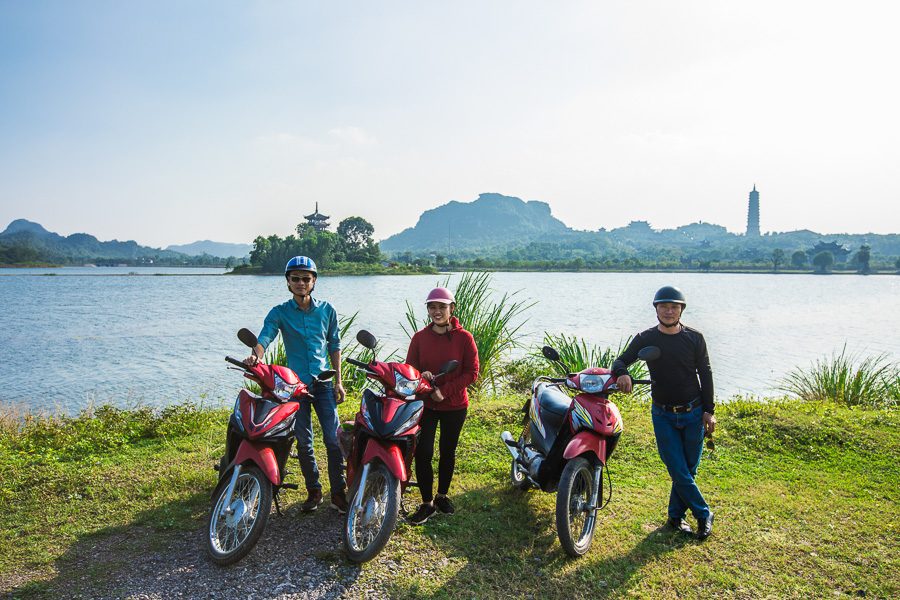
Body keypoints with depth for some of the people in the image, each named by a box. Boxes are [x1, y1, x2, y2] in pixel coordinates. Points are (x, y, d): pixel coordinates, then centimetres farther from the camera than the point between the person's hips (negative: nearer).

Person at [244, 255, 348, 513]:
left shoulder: (326, 310, 4)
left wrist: (338, 381, 5)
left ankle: (338, 492, 7)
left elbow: (334, 345, 9)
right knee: (303, 443, 8)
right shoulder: (279, 313, 0)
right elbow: (265, 336, -16)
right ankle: (313, 491, 24)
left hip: (323, 384, 0)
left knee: (334, 440, -5)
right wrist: (256, 355, -39)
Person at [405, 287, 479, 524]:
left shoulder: (464, 337, -8)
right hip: (426, 404, 1)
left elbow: (472, 373, -9)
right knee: (423, 453, -6)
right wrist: (421, 376, -19)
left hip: (454, 405, -1)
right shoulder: (419, 337, -1)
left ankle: (442, 496, 33)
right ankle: (427, 503, 9)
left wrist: (444, 391, -17)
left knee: (448, 452, 13)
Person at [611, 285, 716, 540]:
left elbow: (705, 374, 2)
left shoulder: (694, 338, -2)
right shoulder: (645, 339, -4)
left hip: (693, 413, 1)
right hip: (663, 415, -1)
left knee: (688, 469, 9)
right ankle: (704, 515, 17)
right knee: (679, 471, -2)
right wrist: (622, 374, -27)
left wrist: (709, 411, -2)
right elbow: (620, 361, -3)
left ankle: (675, 517, 24)